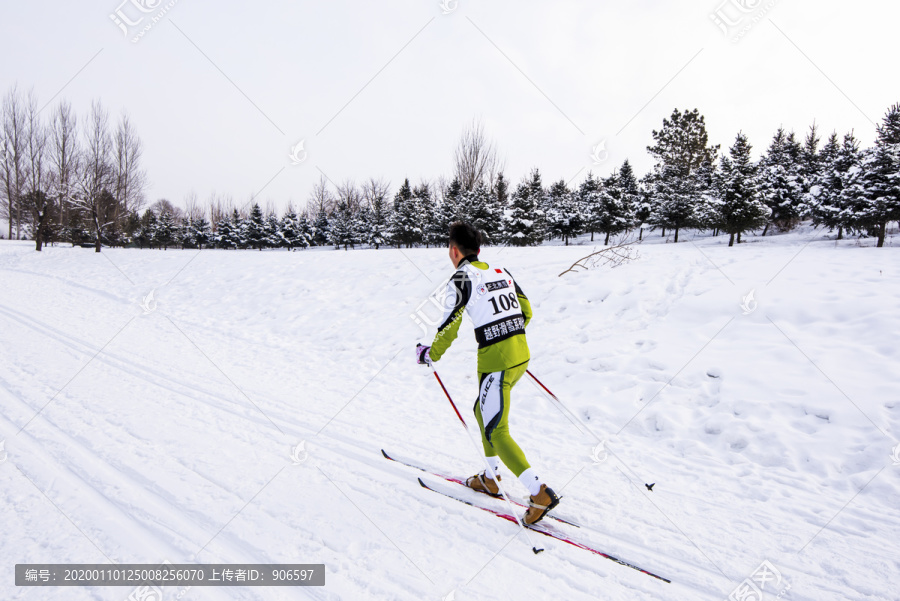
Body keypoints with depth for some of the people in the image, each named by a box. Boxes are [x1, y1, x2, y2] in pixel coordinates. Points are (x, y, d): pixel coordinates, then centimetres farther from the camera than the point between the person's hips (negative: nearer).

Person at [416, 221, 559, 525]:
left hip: (495, 361, -8)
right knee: (483, 411, 25)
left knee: (497, 432, 2)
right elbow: (526, 311, 17)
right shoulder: (500, 270, 13)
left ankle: (541, 493, -2)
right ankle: (490, 479, 35)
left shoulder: (461, 278, -7)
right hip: (521, 354, 8)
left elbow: (449, 327, -9)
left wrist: (429, 354, 8)